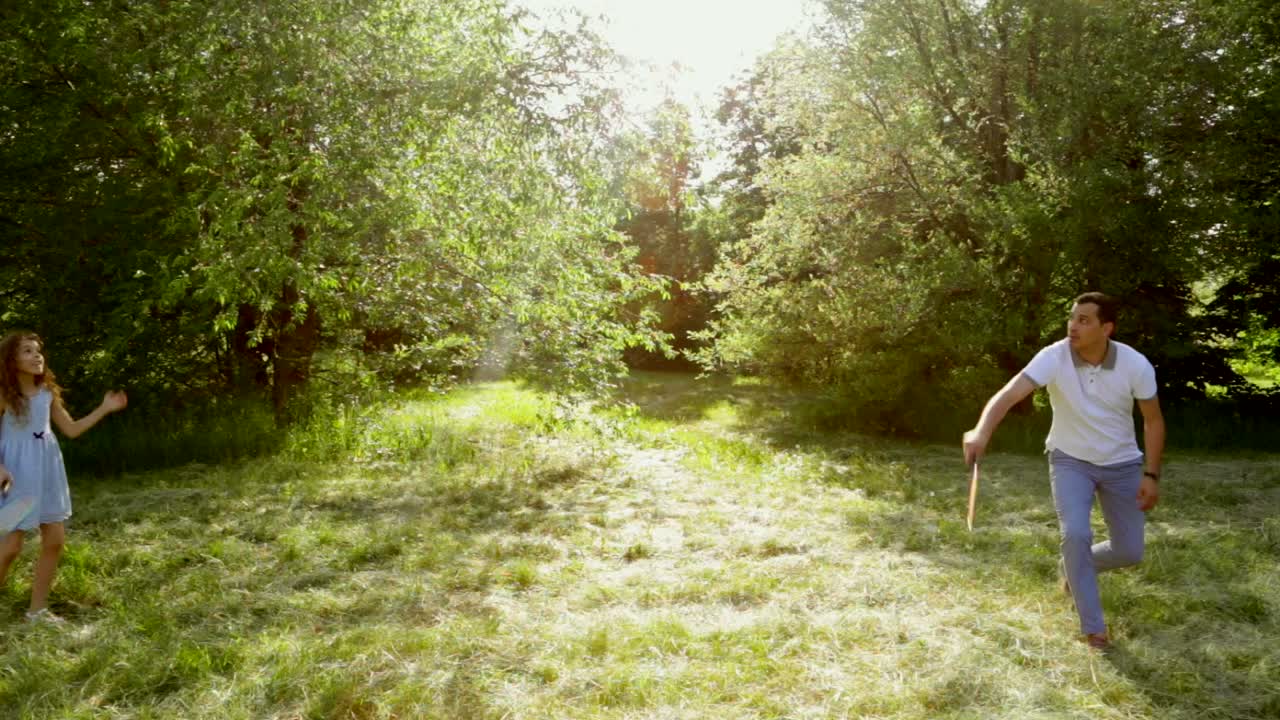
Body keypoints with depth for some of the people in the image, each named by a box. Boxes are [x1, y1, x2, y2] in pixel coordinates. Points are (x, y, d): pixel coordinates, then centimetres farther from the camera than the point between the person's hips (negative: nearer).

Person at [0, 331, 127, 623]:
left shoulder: (47, 393, 7)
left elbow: (71, 429, 13)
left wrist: (104, 409, 7)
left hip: (46, 470, 6)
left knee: (55, 540, 7)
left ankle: (37, 608, 20)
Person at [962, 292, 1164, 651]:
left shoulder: (1136, 365, -18)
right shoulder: (1054, 357, -24)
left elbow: (1153, 420, -4)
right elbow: (1009, 394, -39)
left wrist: (1151, 475, -10)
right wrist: (981, 432, -58)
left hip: (1121, 464, 2)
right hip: (1070, 460, -2)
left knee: (1130, 552, 5)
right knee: (1076, 534, -22)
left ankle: (1073, 568, 38)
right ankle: (1092, 627, -3)